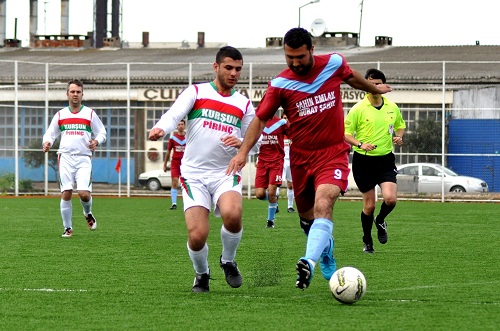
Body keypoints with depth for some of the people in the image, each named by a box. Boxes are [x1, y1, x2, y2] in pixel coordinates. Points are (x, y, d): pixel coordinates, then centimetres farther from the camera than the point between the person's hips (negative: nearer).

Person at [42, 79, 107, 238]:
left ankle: (88, 213, 20)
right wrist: (47, 142, -6)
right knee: (66, 193, -6)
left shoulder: (90, 114, 7)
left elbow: (102, 133, 12)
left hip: (84, 158, -1)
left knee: (84, 193, -14)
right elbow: (50, 133, 16)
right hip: (65, 157, 1)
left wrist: (96, 141, -10)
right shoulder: (60, 115, 11)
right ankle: (67, 228, 6)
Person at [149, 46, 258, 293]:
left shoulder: (244, 104, 13)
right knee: (197, 236, -15)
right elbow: (174, 114, -13)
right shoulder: (196, 92, 5)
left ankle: (228, 262, 0)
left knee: (232, 215, -31)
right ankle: (201, 274, 18)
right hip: (194, 174, -1)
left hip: (226, 174, 1)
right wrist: (160, 128, -36)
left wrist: (240, 143, -10)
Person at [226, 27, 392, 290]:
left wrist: (374, 89, 38)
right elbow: (260, 118, -2)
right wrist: (243, 151, -14)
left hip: (333, 153, -2)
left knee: (323, 205, -25)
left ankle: (309, 263, -40)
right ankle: (327, 254, 44)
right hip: (301, 157, 2)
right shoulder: (280, 84, -7)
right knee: (306, 216, 13)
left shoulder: (334, 64, -5)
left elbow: (353, 78, 19)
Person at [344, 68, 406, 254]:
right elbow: (346, 133, -4)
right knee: (369, 205, 1)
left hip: (386, 159, 2)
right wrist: (360, 144, -21)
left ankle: (380, 221, 19)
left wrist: (399, 137, 0)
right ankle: (367, 242, 21)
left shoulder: (392, 108, 6)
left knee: (390, 199, -16)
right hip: (364, 160, -2)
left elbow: (400, 125, 23)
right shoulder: (358, 109, -6)